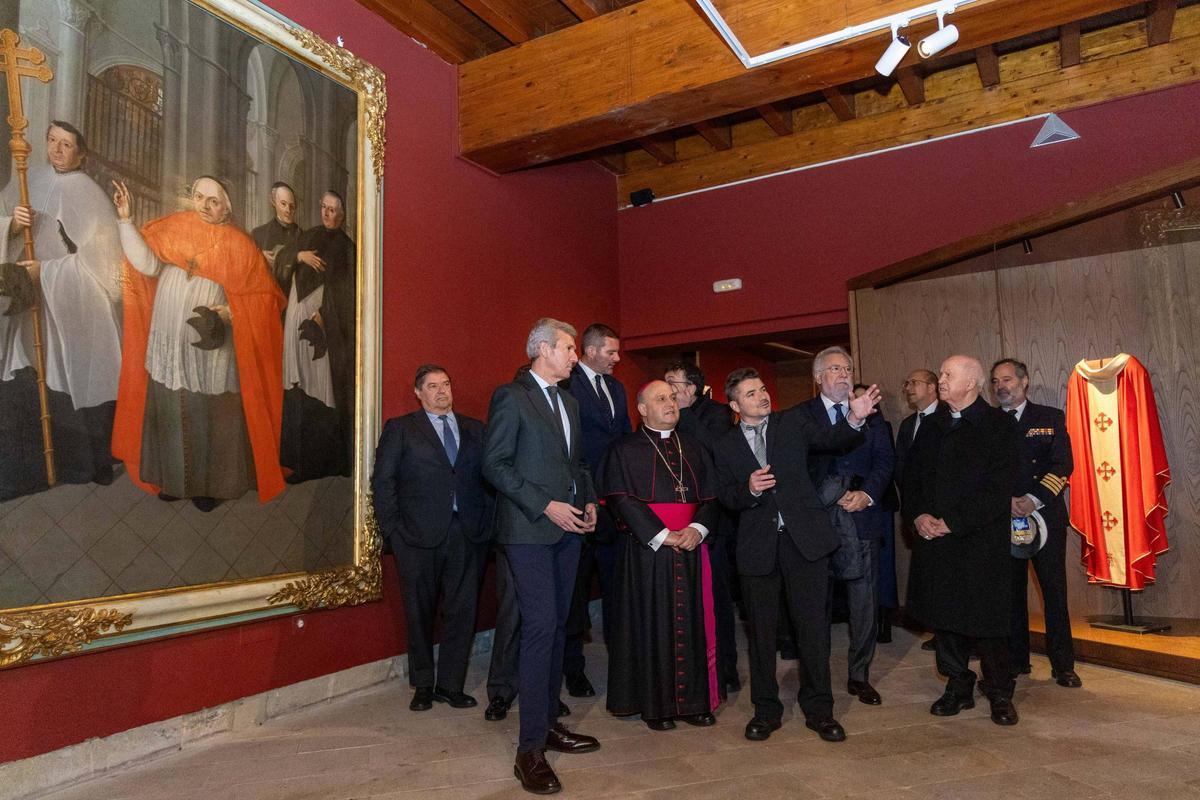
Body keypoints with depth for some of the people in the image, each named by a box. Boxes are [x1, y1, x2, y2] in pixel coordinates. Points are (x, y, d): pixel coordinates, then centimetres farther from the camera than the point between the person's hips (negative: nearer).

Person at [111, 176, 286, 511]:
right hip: (169, 344, 3)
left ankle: (211, 483, 23)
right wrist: (125, 220, -16)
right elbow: (148, 264, -10)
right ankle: (173, 477, 32)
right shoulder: (172, 227, 3)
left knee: (211, 417, 6)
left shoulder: (239, 245, -5)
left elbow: (264, 296, -6)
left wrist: (230, 312, -21)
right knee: (170, 413, 14)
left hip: (211, 348, -3)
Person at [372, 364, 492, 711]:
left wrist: (486, 522, -1)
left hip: (468, 534, 2)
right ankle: (422, 686, 24)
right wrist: (393, 527, -5)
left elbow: (488, 476, 9)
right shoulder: (400, 429, 4)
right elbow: (382, 481, 1)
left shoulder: (475, 430, 12)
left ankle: (450, 685, 19)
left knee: (462, 611, 4)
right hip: (419, 535, -2)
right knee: (420, 612, 8)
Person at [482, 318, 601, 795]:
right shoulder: (511, 397, -8)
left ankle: (549, 724, 25)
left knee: (557, 627, 12)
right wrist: (546, 506, -17)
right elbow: (494, 464, -13)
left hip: (567, 529, 8)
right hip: (530, 531, -7)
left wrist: (588, 501, 6)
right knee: (540, 628, -8)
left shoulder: (568, 401, 16)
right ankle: (530, 751, 2)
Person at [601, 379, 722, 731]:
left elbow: (712, 495, 9)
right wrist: (662, 535, -16)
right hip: (646, 550, -4)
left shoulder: (693, 449, 14)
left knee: (692, 621, 7)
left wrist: (698, 527, -10)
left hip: (691, 547, 4)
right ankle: (655, 705, 13)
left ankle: (694, 700, 19)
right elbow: (621, 500, -11)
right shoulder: (624, 450, -1)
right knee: (652, 623, 1)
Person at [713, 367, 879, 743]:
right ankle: (766, 709, 25)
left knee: (813, 624, 5)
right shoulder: (726, 445, 7)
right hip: (757, 544, 1)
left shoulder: (794, 421, 5)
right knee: (761, 629, 10)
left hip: (804, 537, -1)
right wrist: (749, 489, -17)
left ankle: (818, 707, 20)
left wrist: (854, 418, -29)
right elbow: (725, 497, 4)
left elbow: (832, 439, -9)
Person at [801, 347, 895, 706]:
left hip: (863, 515, 3)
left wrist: (867, 494, -11)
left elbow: (886, 458, 4)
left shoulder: (871, 413, 11)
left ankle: (859, 676, 22)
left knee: (865, 602, 7)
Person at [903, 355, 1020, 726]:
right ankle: (958, 688, 25)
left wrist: (951, 523, -15)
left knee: (986, 620, 3)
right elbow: (911, 476, 12)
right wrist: (918, 515, -5)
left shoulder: (999, 425, -5)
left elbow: (999, 489, -13)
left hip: (980, 541, -5)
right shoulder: (931, 425, 12)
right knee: (943, 615, 10)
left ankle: (1000, 694, 21)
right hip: (934, 540, 5)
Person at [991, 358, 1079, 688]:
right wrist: (1006, 501, -13)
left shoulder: (1051, 418, 6)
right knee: (1010, 590, 6)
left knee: (1054, 590, 1)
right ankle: (1017, 660, 18)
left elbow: (1063, 464, -4)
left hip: (1045, 514, -1)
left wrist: (1034, 499, -17)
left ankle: (1063, 665, 11)